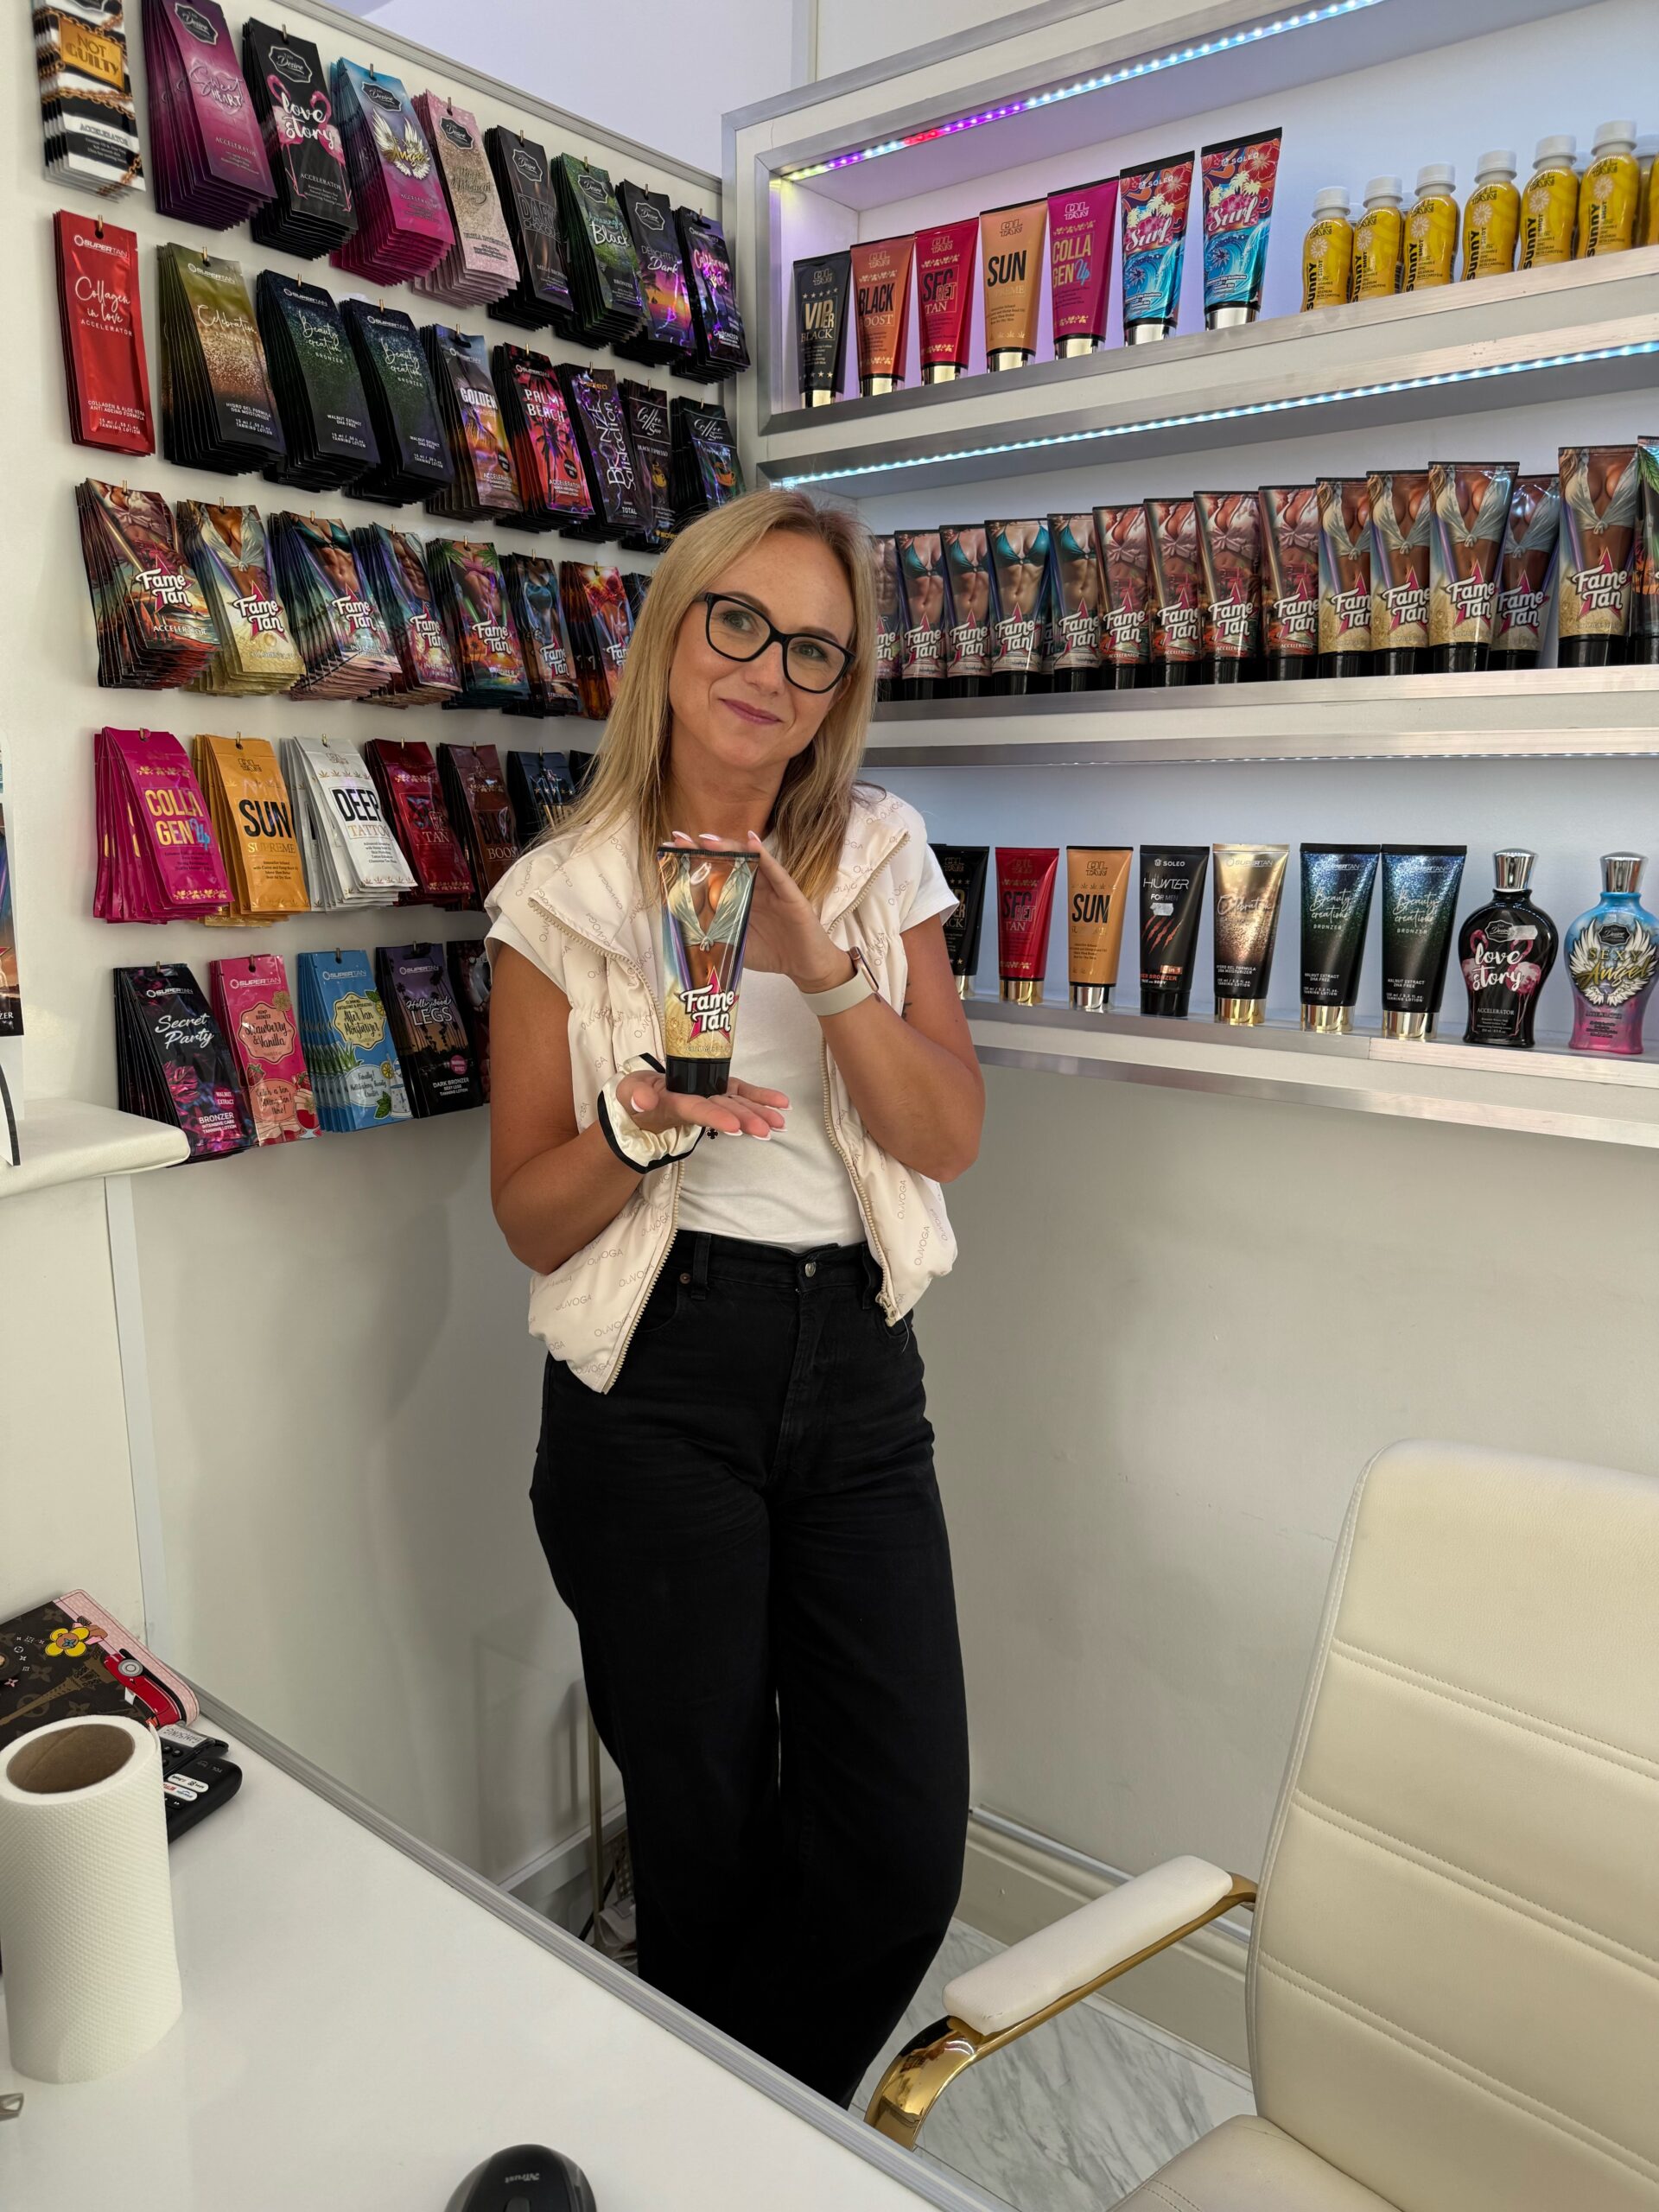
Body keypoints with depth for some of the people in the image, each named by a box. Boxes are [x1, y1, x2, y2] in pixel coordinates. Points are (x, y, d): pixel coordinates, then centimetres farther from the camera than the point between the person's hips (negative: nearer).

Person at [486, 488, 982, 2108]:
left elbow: (951, 1136, -4)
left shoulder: (880, 854, 5)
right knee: (708, 1835, 10)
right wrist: (642, 1128, -21)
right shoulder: (567, 893, -2)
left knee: (905, 1848, 3)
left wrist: (823, 967, -18)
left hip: (857, 1364, 3)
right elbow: (532, 1218, -1)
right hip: (659, 1379, -2)